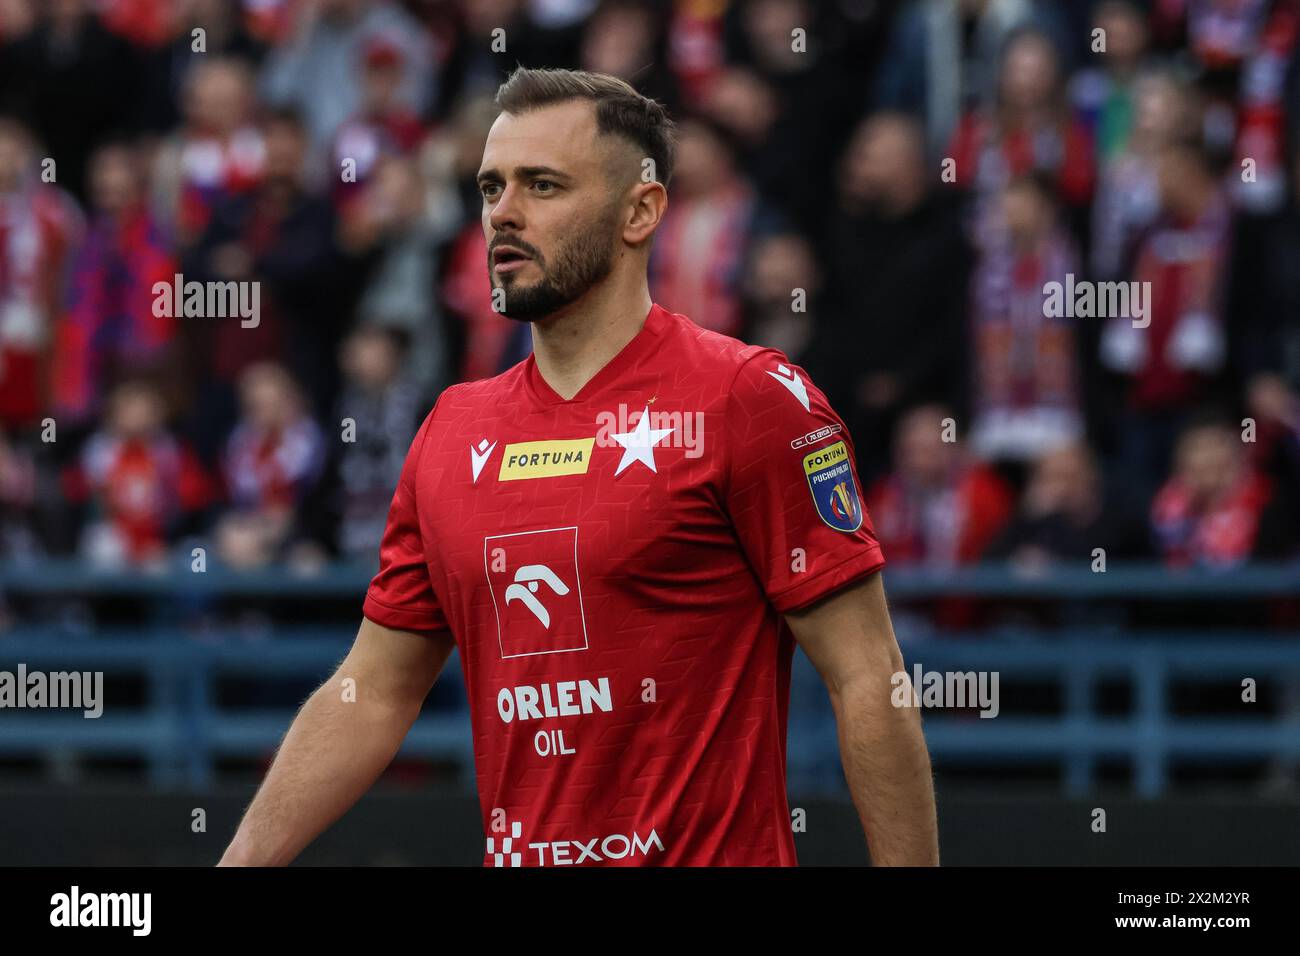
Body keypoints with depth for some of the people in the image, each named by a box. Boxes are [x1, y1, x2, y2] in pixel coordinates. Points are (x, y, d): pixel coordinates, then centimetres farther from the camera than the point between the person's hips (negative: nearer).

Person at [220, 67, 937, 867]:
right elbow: (371, 697, 14)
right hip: (517, 857, 6)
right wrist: (239, 863, 6)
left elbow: (868, 680, -11)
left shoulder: (751, 399, -9)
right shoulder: (454, 429, 9)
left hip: (714, 850, -6)